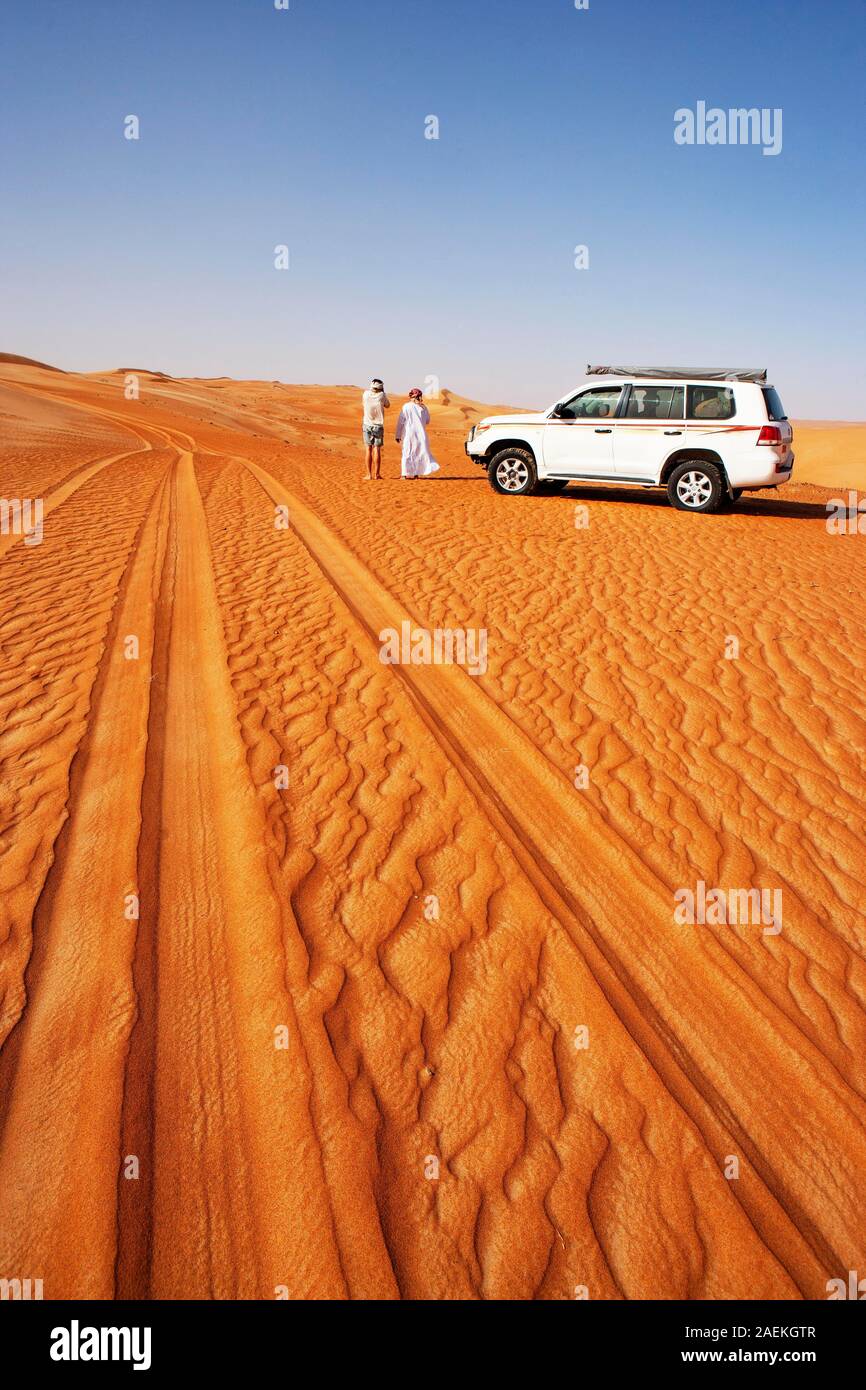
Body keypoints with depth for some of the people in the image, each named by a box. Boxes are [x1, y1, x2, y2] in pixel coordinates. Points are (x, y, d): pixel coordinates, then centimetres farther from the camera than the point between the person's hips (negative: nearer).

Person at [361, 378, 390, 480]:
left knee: (368, 450, 1)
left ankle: (369, 475, -2)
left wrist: (370, 388, 16)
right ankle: (377, 474, 1)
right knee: (377, 450, 2)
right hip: (378, 426, -1)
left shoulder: (366, 394, -4)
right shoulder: (381, 395, -7)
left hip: (367, 425, 1)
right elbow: (387, 405, 12)